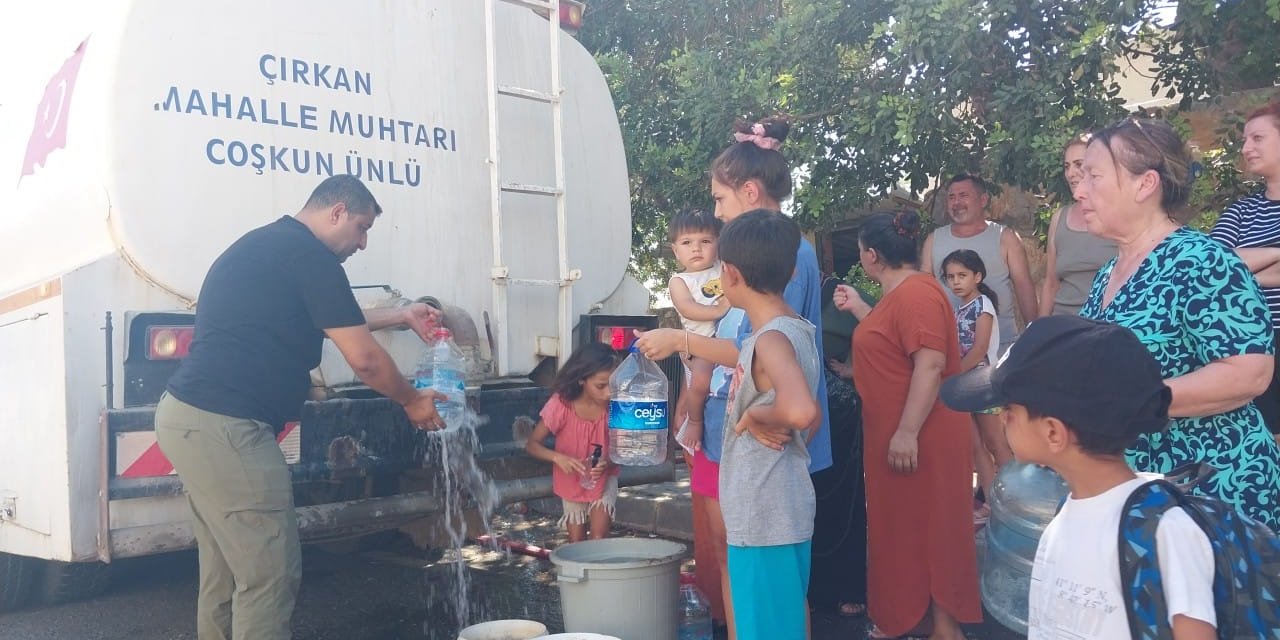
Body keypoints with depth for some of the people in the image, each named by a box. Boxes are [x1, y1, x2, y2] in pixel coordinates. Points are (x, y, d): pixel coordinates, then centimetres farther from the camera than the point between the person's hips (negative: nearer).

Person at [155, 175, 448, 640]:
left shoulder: (265, 245, 20)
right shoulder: (309, 254, -10)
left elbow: (334, 320, 34)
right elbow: (364, 359, -10)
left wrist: (401, 316, 38)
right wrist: (412, 402, 6)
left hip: (187, 416, 11)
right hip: (224, 426, -10)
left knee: (226, 570, 16)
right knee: (270, 572, -4)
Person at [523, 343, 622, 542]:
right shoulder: (562, 404, -24)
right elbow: (532, 444, -17)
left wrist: (607, 463, -33)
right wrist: (558, 457, -36)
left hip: (603, 479, 0)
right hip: (571, 480, 0)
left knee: (599, 540, -10)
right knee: (576, 543, 9)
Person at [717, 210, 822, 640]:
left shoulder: (772, 338, -21)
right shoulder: (794, 329, 8)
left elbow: (801, 412, -39)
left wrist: (752, 417, -22)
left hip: (765, 516, -9)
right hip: (778, 511, 9)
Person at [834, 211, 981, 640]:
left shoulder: (916, 292, -20)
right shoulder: (900, 293, 13)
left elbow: (931, 365, -26)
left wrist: (908, 433, -28)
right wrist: (858, 308, 21)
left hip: (919, 439, -10)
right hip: (896, 435, 10)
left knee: (929, 530, -1)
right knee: (905, 529, 16)